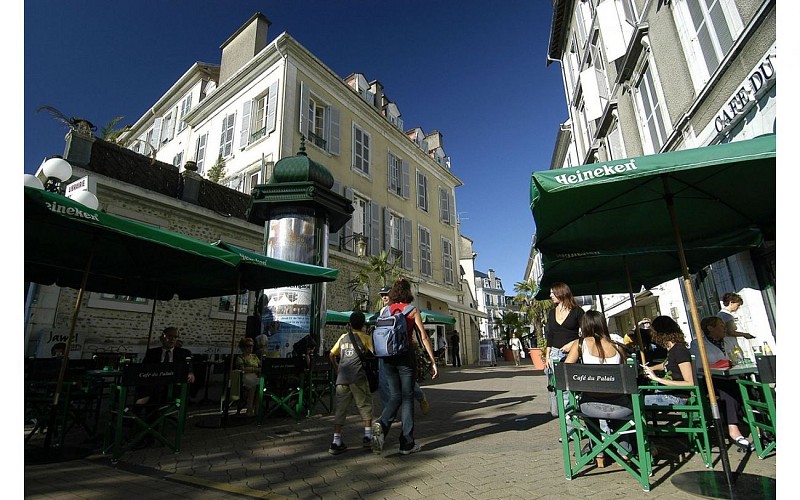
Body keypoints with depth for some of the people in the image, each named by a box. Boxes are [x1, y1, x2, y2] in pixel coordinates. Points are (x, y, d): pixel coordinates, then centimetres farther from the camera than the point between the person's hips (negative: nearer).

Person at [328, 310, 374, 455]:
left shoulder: (343, 337, 15)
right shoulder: (365, 337, 4)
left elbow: (331, 354, 18)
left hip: (342, 378, 4)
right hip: (358, 377, -3)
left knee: (340, 408, 7)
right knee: (365, 405, 12)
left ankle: (336, 442, 4)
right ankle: (368, 436, 14)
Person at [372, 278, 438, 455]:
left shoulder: (386, 310, 8)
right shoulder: (412, 310, -2)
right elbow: (424, 337, -6)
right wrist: (433, 361, -4)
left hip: (388, 358, 4)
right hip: (406, 356, -3)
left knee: (395, 396, 14)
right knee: (407, 398, 6)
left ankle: (381, 424, -12)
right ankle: (407, 444, 11)